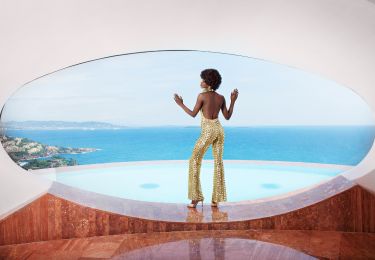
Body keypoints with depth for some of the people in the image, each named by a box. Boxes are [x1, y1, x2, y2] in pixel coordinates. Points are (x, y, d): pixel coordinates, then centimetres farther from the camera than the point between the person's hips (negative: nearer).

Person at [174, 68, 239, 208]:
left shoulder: (202, 95, -9)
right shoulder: (221, 98, 6)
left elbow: (193, 114, -5)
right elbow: (227, 117, 8)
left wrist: (180, 104, 7)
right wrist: (233, 101, 16)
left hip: (208, 132, -6)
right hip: (219, 129, 6)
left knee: (194, 162, 5)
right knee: (218, 163, 7)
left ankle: (196, 198, 2)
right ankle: (216, 199, 10)